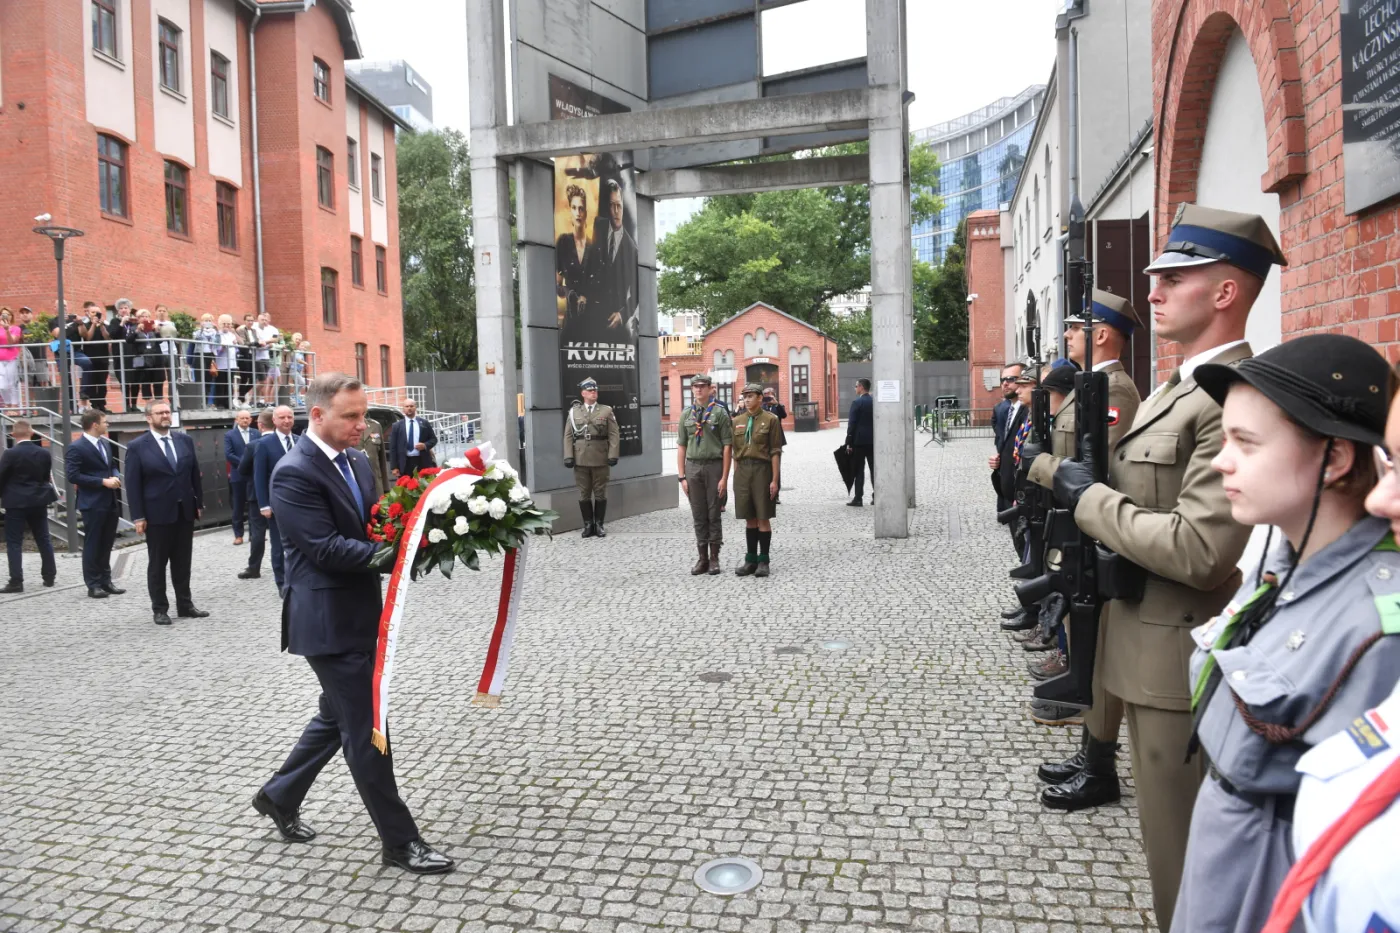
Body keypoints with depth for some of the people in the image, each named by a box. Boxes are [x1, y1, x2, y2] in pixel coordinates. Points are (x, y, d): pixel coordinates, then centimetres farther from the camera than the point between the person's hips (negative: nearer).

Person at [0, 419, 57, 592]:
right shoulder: (44, 453, 0)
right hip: (39, 500, 4)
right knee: (44, 539, 12)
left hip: (16, 502, -4)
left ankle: (16, 582, -4)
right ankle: (49, 576, 16)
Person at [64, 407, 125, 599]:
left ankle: (105, 581, 22)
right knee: (92, 545, 1)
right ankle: (93, 585, 7)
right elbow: (73, 475, -18)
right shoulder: (76, 448, -12)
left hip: (111, 501, 8)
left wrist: (116, 476, -1)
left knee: (106, 544, 13)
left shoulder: (105, 444, 13)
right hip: (93, 503, -8)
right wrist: (103, 481, -20)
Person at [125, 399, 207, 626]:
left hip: (185, 511, 4)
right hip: (157, 513, -4)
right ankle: (160, 609, 13)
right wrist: (138, 516, -11)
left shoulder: (185, 440, 7)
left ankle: (185, 605, 18)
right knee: (157, 564, 5)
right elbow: (133, 484, -7)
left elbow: (194, 474, 11)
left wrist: (199, 503, 7)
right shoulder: (137, 447, -5)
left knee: (182, 562, 11)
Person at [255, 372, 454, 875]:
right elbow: (327, 549, -24)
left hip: (359, 615, 9)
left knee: (338, 717, 23)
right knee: (365, 731, 0)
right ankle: (399, 841, 11)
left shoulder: (356, 460, 8)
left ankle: (279, 796, 43)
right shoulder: (294, 473, -18)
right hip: (329, 622, -9)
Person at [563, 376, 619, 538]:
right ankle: (588, 525, 14)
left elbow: (614, 435, 0)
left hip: (600, 460, -1)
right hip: (580, 460, 1)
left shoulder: (606, 411, 5)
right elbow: (568, 436, 5)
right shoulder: (574, 412, 7)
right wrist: (568, 456, -4)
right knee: (584, 494, 5)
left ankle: (599, 525, 14)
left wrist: (613, 455, -9)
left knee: (600, 493, 5)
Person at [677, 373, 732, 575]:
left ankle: (714, 558, 14)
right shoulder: (687, 414, 9)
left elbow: (727, 446, -6)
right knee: (698, 516, 8)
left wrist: (724, 477, -11)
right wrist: (682, 477, 2)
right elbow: (681, 447, 8)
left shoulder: (719, 413, -3)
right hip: (693, 467, 3)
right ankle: (703, 558, 16)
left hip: (714, 466, -3)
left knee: (713, 515, 4)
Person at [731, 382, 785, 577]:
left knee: (763, 517, 2)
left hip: (762, 469, -4)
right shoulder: (737, 421, 11)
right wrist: (736, 476, 9)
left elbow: (776, 452, -6)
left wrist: (775, 480, -11)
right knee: (749, 518, 10)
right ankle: (751, 560, 17)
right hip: (742, 471, 4)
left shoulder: (770, 420, -3)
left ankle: (763, 561, 10)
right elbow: (735, 451, 14)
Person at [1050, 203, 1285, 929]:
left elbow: (1197, 550, -29)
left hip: (1183, 659, -10)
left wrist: (1088, 499, -18)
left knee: (1184, 859, 5)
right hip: (1152, 649, 10)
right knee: (1168, 836, 24)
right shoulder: (1177, 387, 12)